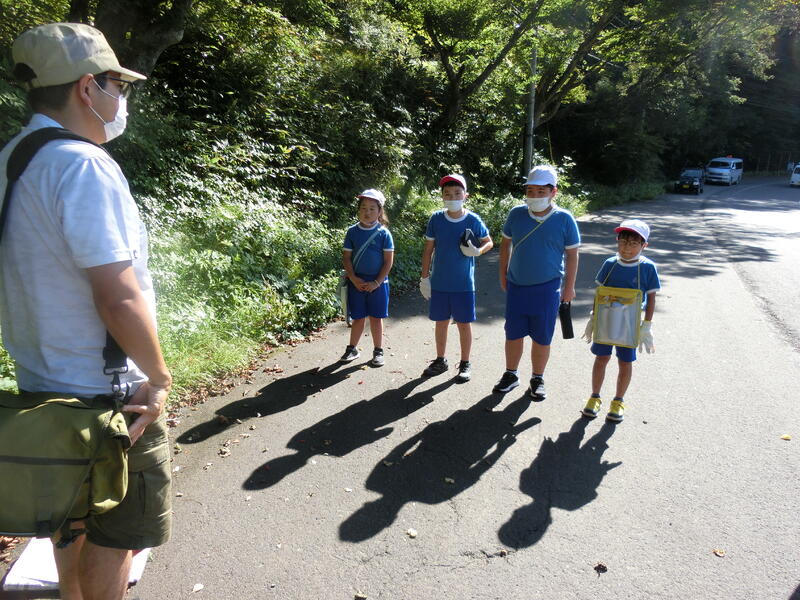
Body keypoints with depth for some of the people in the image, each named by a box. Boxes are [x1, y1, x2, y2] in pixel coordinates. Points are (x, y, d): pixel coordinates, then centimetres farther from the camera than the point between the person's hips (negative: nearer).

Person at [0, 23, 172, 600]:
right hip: (108, 396, -9)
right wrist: (159, 377, -14)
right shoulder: (83, 164, -21)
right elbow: (119, 297, -26)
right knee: (116, 535, 10)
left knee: (74, 516, 26)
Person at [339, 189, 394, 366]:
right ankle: (352, 349, 25)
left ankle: (378, 351, 21)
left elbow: (388, 261, -7)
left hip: (377, 283, -1)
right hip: (356, 283, 2)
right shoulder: (352, 231, 0)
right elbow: (346, 257, 2)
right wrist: (354, 279, -10)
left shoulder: (383, 233, -7)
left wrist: (377, 282, -13)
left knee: (376, 318, 9)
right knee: (358, 318, 11)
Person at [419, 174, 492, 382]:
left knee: (464, 324, 8)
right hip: (439, 283, 2)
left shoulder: (473, 220, -8)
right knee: (441, 322, 14)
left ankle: (465, 364, 24)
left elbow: (488, 242, 6)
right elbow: (428, 249, 4)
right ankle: (440, 361, 30)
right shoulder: (436, 219, -4)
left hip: (464, 285, -2)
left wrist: (477, 251, -16)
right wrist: (425, 277, 2)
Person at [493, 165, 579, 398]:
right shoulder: (516, 213, -2)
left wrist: (569, 287, 1)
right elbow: (506, 244, 11)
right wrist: (503, 274, 12)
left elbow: (572, 255, 0)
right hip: (516, 286, 2)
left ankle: (538, 379, 27)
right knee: (513, 334, 12)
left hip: (547, 289, -2)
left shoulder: (564, 219, -8)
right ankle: (511, 375, 30)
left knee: (542, 338, 8)